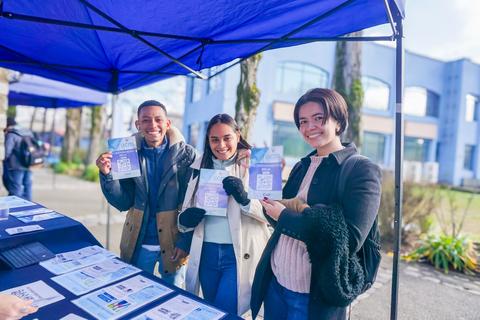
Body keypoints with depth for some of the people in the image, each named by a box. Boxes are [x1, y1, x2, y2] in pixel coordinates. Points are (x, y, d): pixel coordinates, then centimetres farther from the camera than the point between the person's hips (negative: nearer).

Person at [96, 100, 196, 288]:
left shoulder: (186, 154, -10)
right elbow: (123, 203, -3)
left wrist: (185, 242, -12)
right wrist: (107, 174, -17)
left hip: (173, 243, -2)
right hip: (138, 244, 2)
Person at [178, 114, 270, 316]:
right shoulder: (200, 166, 6)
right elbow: (185, 213, 11)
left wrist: (245, 199, -29)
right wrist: (185, 219, -11)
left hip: (240, 254, -5)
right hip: (206, 252, 5)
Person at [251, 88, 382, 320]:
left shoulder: (362, 170, -12)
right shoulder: (301, 167, 7)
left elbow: (350, 239, -22)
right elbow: (279, 219, 9)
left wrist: (284, 216, -18)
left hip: (315, 296, -5)